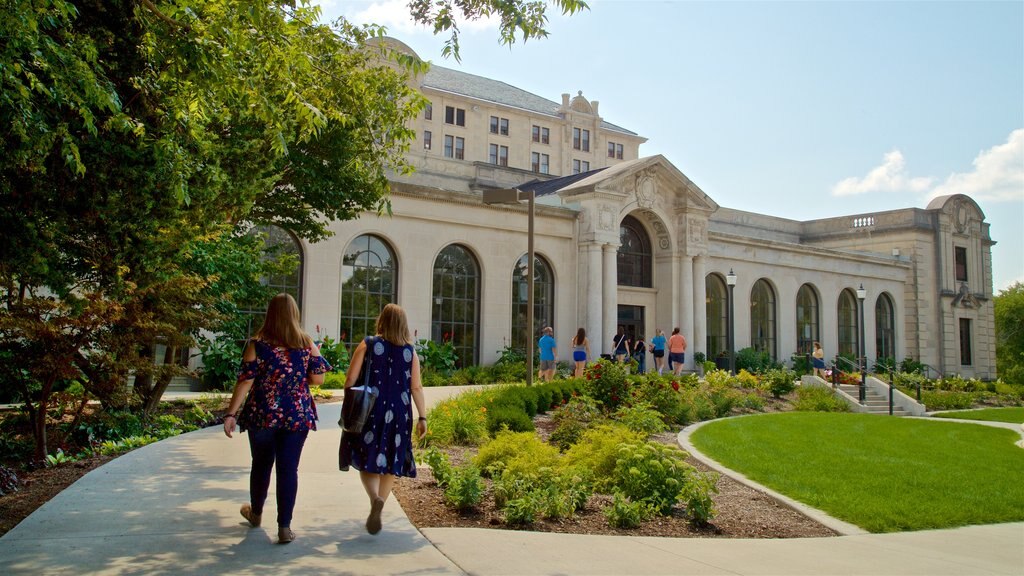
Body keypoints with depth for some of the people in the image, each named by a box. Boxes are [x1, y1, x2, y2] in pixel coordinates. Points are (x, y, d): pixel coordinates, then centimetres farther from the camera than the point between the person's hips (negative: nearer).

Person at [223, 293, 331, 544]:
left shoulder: (257, 344, -6)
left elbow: (245, 381, -9)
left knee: (261, 465, 18)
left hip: (263, 415, 0)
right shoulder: (307, 343, -3)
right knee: (289, 468, 3)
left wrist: (231, 414, -6)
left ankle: (256, 513, 40)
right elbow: (317, 379, 0)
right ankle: (284, 526, 0)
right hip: (297, 416, 0)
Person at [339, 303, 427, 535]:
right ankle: (377, 511, 14)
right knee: (391, 463, 13)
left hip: (369, 411, -1)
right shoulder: (410, 351, 1)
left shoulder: (367, 345, -2)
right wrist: (422, 417, 3)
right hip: (398, 414, 1)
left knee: (367, 459, 7)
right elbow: (416, 387, -2)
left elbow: (350, 380, -4)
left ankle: (375, 499, -18)